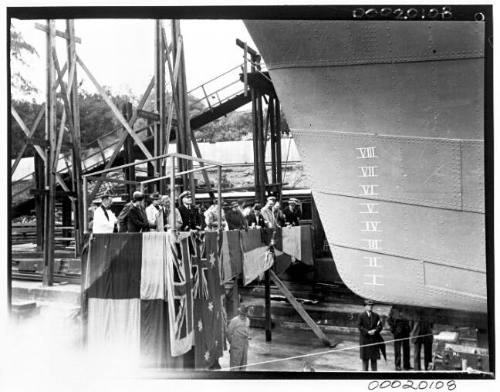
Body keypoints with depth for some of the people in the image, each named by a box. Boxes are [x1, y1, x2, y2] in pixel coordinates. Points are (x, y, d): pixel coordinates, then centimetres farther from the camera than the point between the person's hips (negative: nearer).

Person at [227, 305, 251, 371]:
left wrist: (248, 336, 12)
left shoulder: (247, 320, 11)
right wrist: (231, 342, -3)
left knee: (244, 360, 11)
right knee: (235, 361, -4)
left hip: (245, 343, 6)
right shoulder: (234, 320, -9)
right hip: (236, 344, -6)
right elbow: (229, 332, -6)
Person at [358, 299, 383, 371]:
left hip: (374, 339, 3)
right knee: (365, 358, 3)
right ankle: (365, 370, 10)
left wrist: (375, 331, -14)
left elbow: (380, 326, 5)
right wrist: (367, 332, -17)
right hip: (365, 339, -2)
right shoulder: (361, 316, 0)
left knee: (374, 358, 5)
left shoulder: (376, 315, 10)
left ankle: (374, 370, 10)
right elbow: (359, 326, -7)